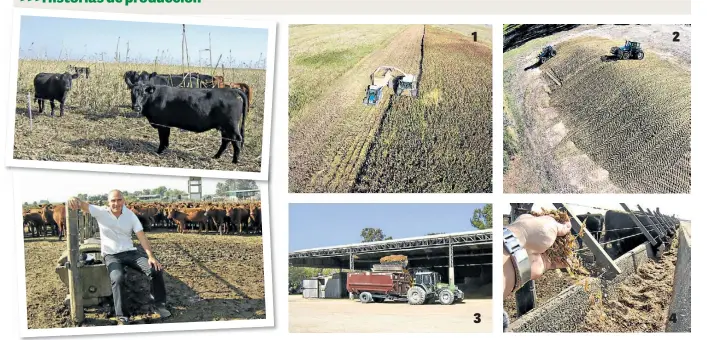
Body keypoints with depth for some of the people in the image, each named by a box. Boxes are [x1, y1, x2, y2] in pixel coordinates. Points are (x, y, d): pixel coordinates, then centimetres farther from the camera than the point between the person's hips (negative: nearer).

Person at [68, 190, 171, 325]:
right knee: (118, 278, -33)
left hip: (130, 252, 3)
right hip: (111, 255, -3)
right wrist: (75, 200, -47)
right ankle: (122, 317, -23)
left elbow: (141, 236, -4)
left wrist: (151, 256, -14)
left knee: (155, 269, -16)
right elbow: (83, 205, -21)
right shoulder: (101, 212, -4)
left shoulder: (130, 215, 1)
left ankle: (160, 303, 3)